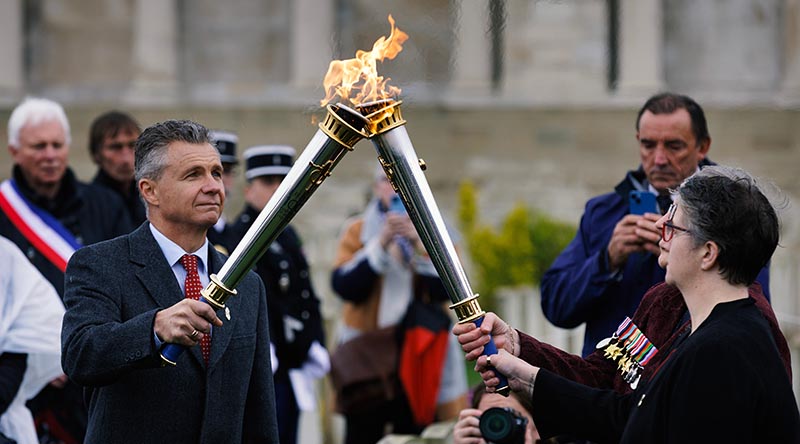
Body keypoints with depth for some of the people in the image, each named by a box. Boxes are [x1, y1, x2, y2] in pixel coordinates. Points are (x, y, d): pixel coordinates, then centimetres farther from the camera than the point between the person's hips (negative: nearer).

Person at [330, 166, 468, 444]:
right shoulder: (357, 231, 6)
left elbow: (446, 288, -5)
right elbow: (344, 286, -8)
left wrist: (419, 244, -16)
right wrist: (382, 244, -16)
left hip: (420, 355, 1)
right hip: (365, 354, -1)